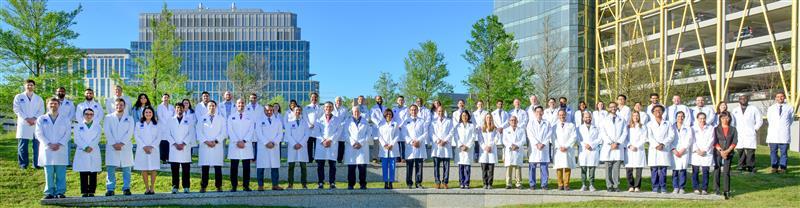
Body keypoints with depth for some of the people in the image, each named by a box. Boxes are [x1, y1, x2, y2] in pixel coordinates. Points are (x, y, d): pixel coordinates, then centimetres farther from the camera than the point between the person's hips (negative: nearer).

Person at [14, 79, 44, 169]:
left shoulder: (39, 98, 16)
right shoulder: (19, 97, 11)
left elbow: (41, 111, 7)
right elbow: (17, 110, 1)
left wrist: (34, 118, -11)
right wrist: (26, 119, -11)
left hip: (36, 124, 1)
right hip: (23, 124, -1)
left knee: (37, 144, -2)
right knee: (23, 145, -2)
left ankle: (36, 164, 2)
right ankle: (23, 164, 4)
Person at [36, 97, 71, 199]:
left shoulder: (65, 119, 13)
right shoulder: (41, 119, 12)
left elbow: (67, 134, 5)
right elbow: (39, 134, 3)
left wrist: (59, 144, -10)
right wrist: (49, 144, -10)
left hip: (61, 150, 0)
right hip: (47, 150, 0)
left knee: (61, 173, -2)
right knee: (49, 173, -1)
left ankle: (60, 192, 2)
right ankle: (49, 193, 4)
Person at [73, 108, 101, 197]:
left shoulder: (97, 126, 13)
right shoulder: (77, 126, 11)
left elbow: (97, 138, -1)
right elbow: (77, 139, -2)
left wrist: (91, 147, -17)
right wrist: (85, 147, -15)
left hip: (94, 153, 0)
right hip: (81, 153, 0)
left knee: (93, 174, -1)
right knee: (83, 174, -1)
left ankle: (91, 191, 2)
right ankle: (84, 192, 3)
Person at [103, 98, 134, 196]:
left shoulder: (129, 118, 14)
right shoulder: (108, 117, 13)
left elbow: (130, 132, 1)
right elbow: (107, 131, 2)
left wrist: (121, 143, -12)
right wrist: (114, 143, -11)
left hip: (125, 147, 0)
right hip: (111, 146, 0)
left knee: (126, 168, -1)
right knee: (110, 168, -5)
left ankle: (126, 188, 5)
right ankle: (110, 189, -1)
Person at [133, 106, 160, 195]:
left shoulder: (157, 124, 7)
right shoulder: (139, 124, 8)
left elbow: (158, 137, 2)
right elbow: (137, 136, 1)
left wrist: (151, 146, -10)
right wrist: (144, 146, -10)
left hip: (154, 150, 0)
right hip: (142, 149, 1)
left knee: (153, 169, -2)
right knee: (144, 169, 1)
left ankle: (152, 188, 5)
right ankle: (147, 188, 9)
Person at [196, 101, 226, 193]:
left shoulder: (221, 119, 13)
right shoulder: (202, 118, 14)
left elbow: (224, 132, 4)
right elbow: (199, 132, 6)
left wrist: (215, 141, -8)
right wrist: (206, 141, -8)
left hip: (217, 146, 0)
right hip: (205, 146, 0)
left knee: (218, 168, -1)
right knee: (204, 168, -2)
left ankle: (218, 186, 4)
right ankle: (203, 187, 4)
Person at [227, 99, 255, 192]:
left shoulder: (249, 117, 12)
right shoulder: (231, 117, 12)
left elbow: (251, 131, 4)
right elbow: (230, 131, 3)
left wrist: (244, 141, -9)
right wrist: (237, 142, -9)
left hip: (246, 145, 0)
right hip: (234, 145, 0)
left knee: (246, 167, -1)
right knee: (234, 167, -1)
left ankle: (246, 186, 4)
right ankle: (233, 186, 4)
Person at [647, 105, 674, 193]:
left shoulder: (668, 124, 15)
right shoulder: (650, 124, 14)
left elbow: (671, 136, 2)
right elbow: (649, 136, 1)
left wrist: (663, 144, -12)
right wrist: (656, 145, -15)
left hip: (665, 149, 0)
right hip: (653, 149, 0)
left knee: (663, 169, -3)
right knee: (654, 169, -3)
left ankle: (663, 187, 2)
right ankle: (655, 187, 1)